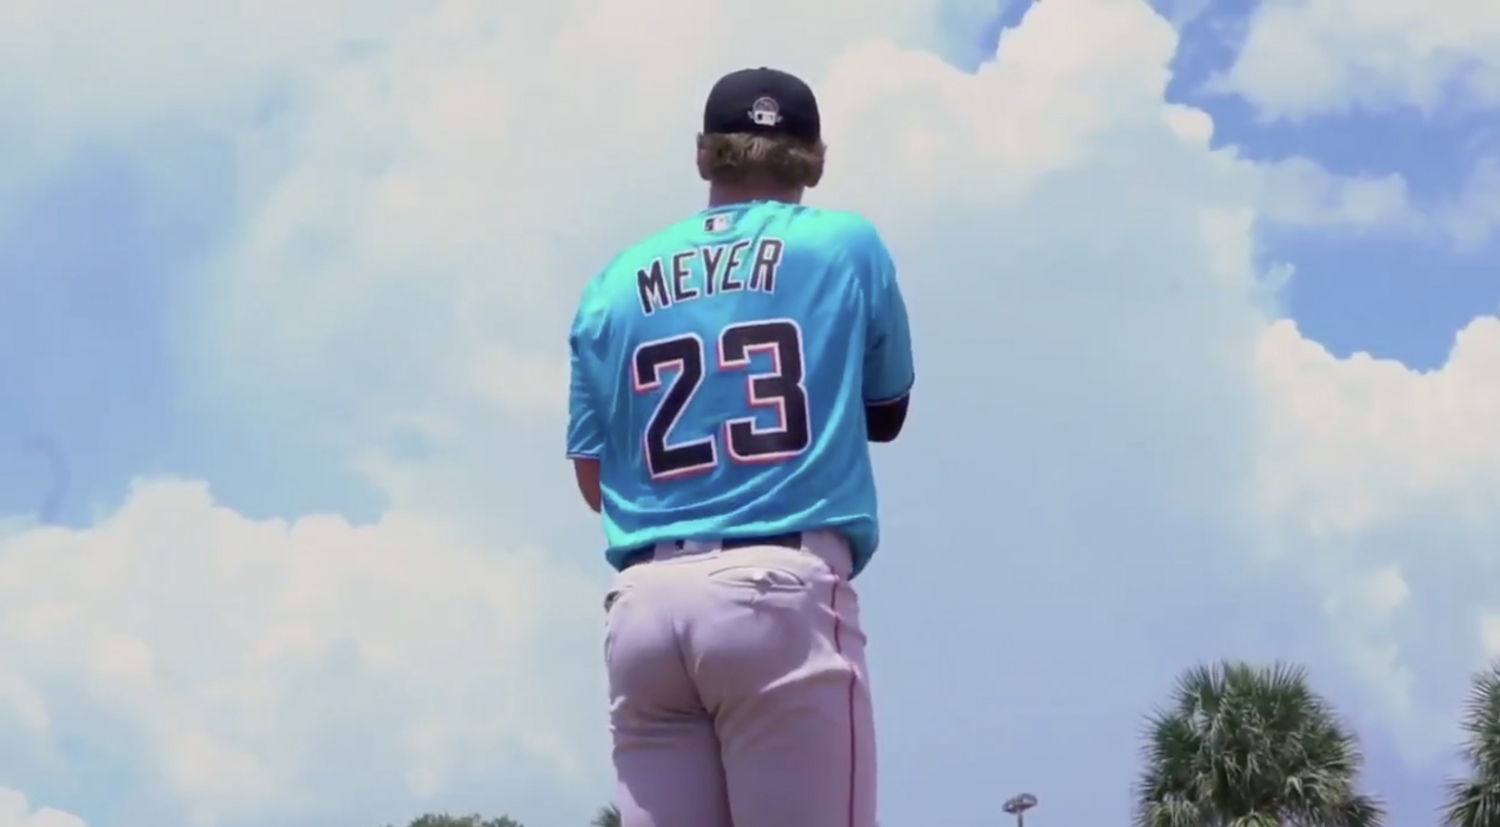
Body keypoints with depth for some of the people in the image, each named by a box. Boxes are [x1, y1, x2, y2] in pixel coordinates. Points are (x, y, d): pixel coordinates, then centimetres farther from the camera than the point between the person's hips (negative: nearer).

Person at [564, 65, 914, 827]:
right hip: (781, 594, -3)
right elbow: (887, 413, 20)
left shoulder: (615, 284, 15)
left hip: (644, 607, 4)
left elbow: (593, 478, 17)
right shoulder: (847, 246, 8)